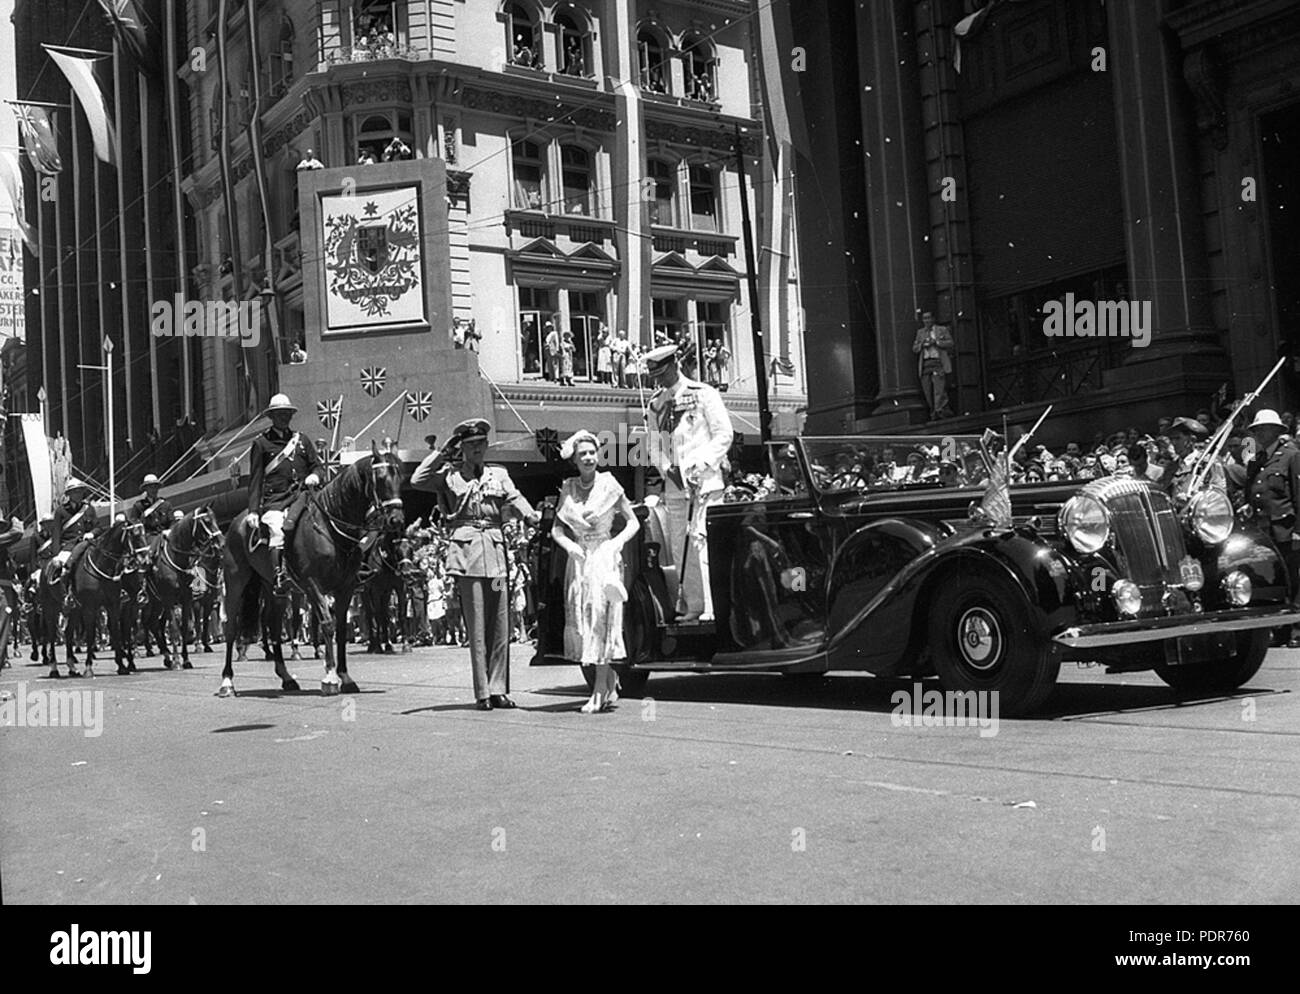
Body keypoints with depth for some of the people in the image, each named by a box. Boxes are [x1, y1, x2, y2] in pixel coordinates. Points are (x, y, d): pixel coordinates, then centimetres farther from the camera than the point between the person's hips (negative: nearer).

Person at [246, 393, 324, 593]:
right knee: (276, 528, -28)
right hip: (274, 500, -4)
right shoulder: (261, 443, 9)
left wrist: (314, 476, -4)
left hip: (301, 496, 4)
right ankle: (279, 576, -33)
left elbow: (318, 465, 22)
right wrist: (253, 511, -2)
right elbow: (255, 479, 6)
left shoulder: (301, 440, 20)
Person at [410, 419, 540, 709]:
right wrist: (442, 453, 0)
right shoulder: (449, 475, 9)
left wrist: (530, 515, -20)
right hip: (465, 549, -3)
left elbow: (514, 498, 0)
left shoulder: (499, 475, 17)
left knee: (501, 626, 4)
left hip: (495, 548, 3)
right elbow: (417, 480, -5)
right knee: (477, 628, -3)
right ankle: (482, 693, 1)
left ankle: (497, 689, 11)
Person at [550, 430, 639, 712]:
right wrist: (570, 546, -10)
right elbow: (557, 529, 9)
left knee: (601, 620, -9)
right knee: (580, 623, 3)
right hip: (578, 560, 4)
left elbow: (633, 522, 1)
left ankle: (599, 692, -9)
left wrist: (615, 544, -14)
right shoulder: (568, 488, 6)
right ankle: (610, 687, 15)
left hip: (605, 559, -4)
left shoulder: (609, 485, -4)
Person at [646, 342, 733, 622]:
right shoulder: (656, 403, 13)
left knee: (701, 541, -13)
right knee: (678, 546, 3)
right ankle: (693, 605, 10)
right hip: (675, 483, 6)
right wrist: (666, 468, 1)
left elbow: (724, 434, -4)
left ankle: (712, 608, -12)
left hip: (704, 480, -6)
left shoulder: (703, 394, -4)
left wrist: (702, 465, -12)